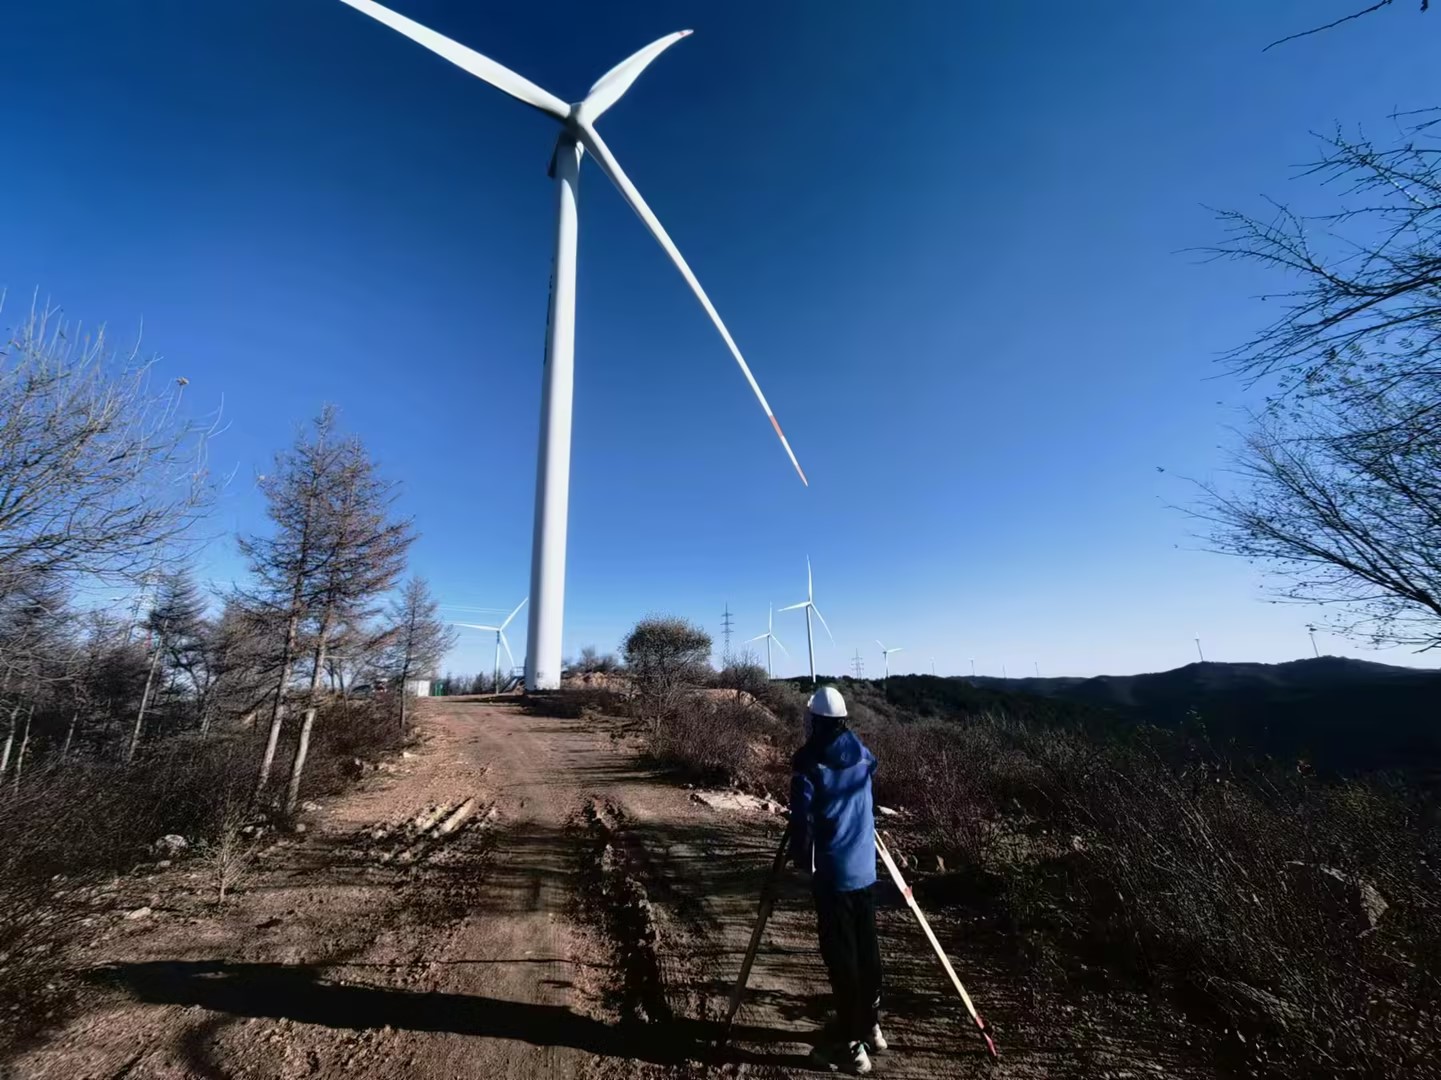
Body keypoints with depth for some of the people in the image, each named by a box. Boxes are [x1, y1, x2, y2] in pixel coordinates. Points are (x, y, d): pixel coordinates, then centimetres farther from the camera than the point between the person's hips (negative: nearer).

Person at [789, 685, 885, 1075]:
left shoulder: (808, 762, -17)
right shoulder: (861, 753, 0)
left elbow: (802, 816, -17)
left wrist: (801, 859, -2)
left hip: (831, 873, -6)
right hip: (864, 868, 6)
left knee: (841, 956, 5)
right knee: (866, 948, 18)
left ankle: (850, 1042, 13)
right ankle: (870, 1026, 32)